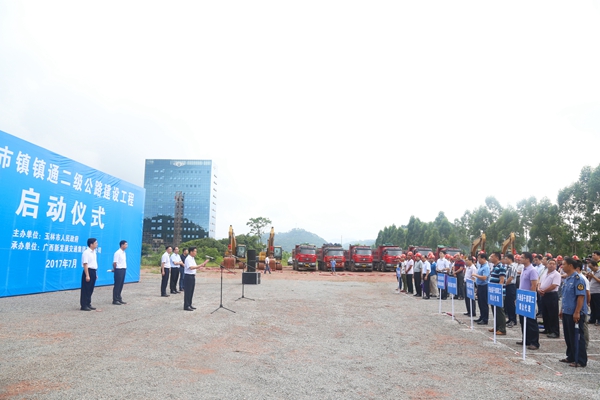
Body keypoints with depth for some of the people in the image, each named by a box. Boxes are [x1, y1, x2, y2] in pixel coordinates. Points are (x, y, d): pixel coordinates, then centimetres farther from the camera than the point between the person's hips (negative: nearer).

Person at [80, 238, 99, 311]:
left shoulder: (94, 252, 14)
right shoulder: (86, 252, -14)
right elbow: (85, 264, -18)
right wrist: (87, 275, -21)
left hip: (93, 271, 9)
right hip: (88, 271, -9)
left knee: (90, 290, 14)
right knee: (85, 290, -2)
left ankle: (88, 304, 22)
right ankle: (84, 306, 4)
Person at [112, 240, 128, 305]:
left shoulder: (123, 253, 14)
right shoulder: (117, 253, -14)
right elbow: (114, 263, -14)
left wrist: (124, 268, 11)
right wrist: (114, 269, -2)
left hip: (123, 270, 8)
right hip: (119, 270, -8)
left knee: (121, 285, 13)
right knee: (117, 286, -3)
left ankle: (119, 299, 21)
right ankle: (115, 300, 3)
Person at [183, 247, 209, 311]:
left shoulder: (193, 258, 14)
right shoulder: (188, 259, -15)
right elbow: (191, 267, -26)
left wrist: (202, 265, 5)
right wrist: (200, 265, -27)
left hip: (193, 276, 9)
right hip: (189, 276, -9)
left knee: (191, 291, 13)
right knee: (188, 292, -4)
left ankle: (189, 305, 20)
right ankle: (186, 306, 1)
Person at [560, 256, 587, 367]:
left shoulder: (577, 278, -16)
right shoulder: (567, 279, 11)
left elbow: (581, 296, -20)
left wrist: (577, 312, -22)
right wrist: (562, 309, 19)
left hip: (575, 314, -9)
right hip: (567, 312, 9)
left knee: (577, 337, 0)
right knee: (568, 336, 15)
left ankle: (581, 360, 10)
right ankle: (571, 357, 26)